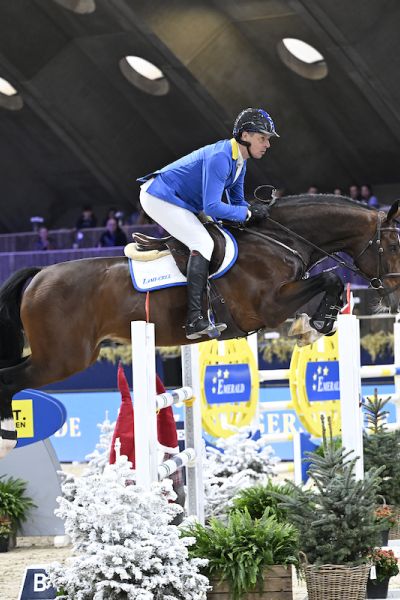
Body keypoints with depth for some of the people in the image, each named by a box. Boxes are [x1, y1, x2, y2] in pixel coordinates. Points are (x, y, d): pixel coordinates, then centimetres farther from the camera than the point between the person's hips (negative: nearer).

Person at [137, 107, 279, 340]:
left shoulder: (239, 162, 6)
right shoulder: (220, 157, -26)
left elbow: (237, 202, 15)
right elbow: (212, 207, -32)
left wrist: (255, 212, -6)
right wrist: (248, 213, -23)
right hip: (158, 197, -11)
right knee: (203, 243, -21)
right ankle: (195, 320, -30)